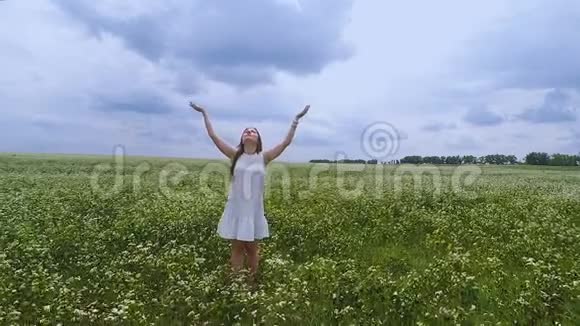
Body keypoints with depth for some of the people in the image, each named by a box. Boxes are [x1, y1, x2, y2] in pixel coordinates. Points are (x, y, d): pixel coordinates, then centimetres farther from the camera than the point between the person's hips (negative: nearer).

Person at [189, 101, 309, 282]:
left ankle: (252, 284, 26)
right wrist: (204, 113, 2)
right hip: (236, 210, 0)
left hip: (254, 211, 0)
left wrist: (296, 120, -3)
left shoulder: (263, 158, 0)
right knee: (237, 250, 9)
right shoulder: (235, 155, 1)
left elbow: (286, 142, -3)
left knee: (252, 250, 13)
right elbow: (213, 136, 0)